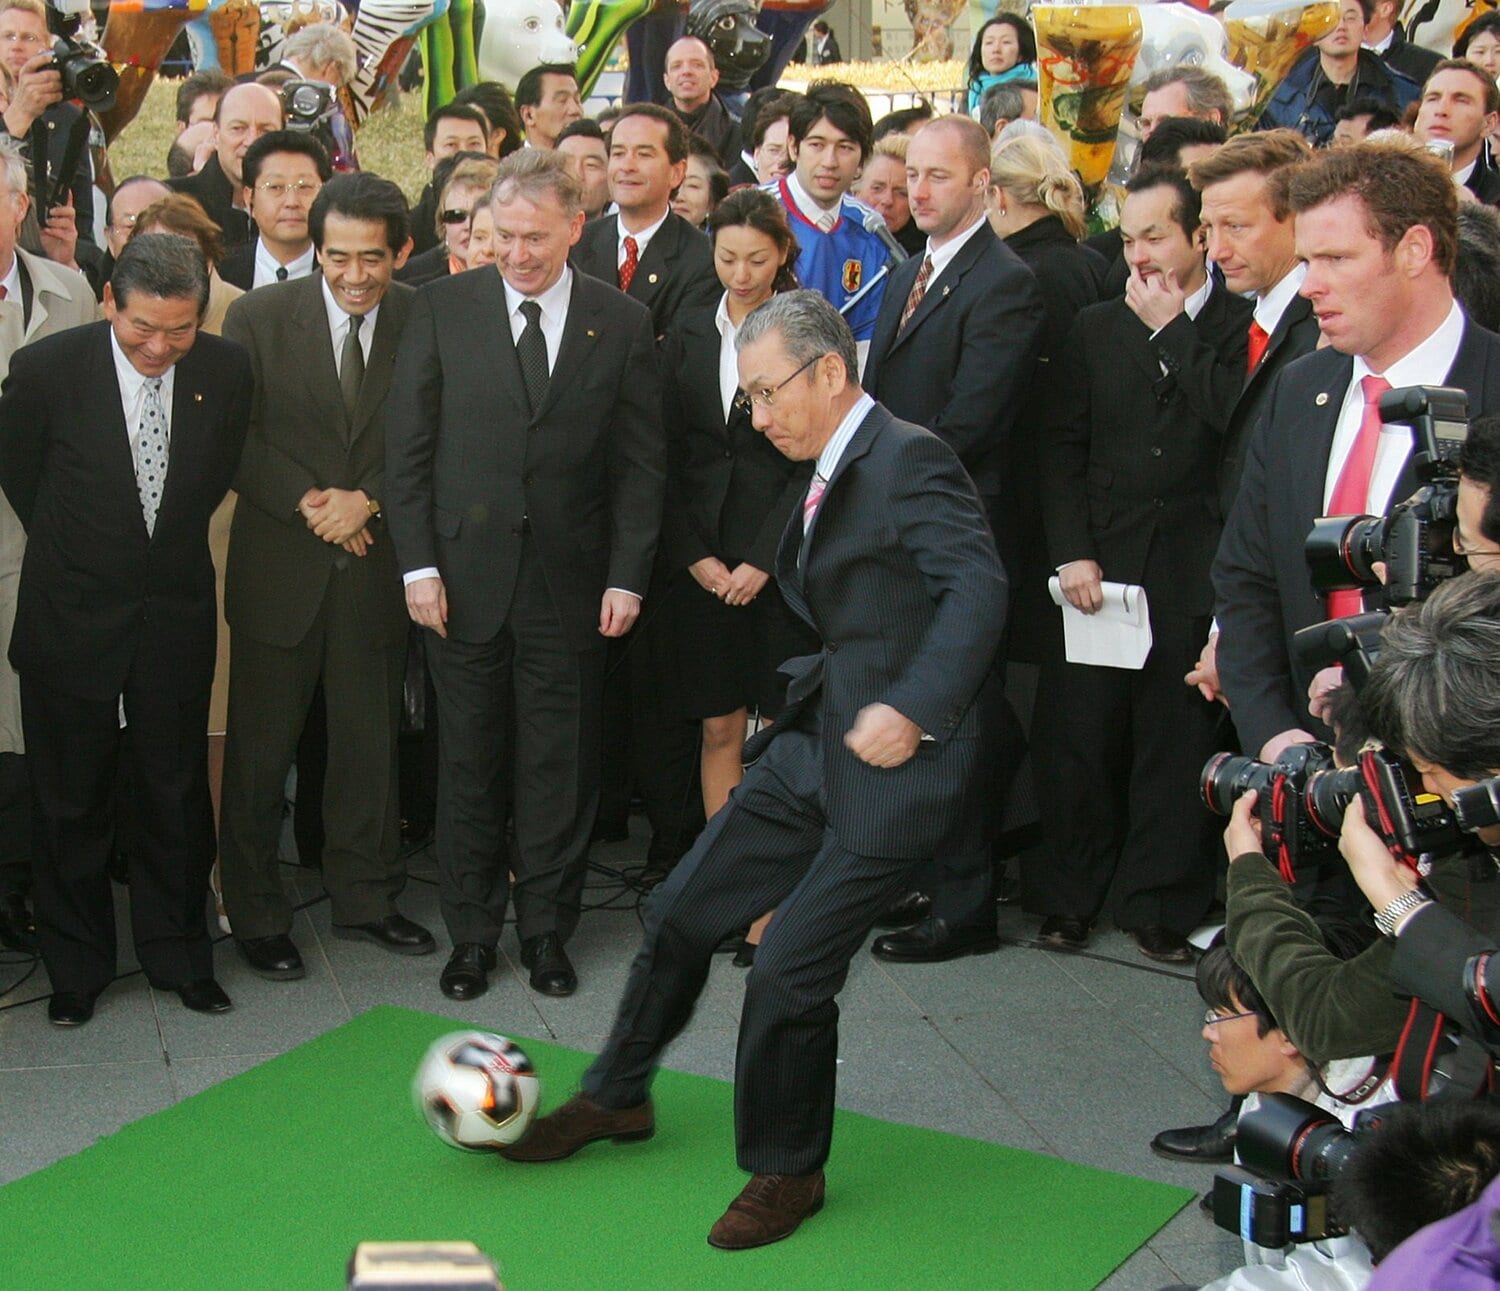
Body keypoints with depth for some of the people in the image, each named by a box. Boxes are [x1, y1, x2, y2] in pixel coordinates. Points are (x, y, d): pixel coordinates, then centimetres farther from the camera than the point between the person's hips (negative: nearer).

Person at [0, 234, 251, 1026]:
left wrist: (170, 549, 10)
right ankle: (75, 968, 28)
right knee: (70, 804, 11)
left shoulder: (226, 372, -8)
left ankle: (178, 955, 29)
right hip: (71, 622, -1)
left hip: (176, 616, 2)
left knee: (176, 795, 11)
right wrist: (74, 554, 8)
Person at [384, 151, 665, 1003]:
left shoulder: (624, 325, 2)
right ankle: (472, 931, 21)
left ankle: (547, 927, 23)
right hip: (465, 574, 0)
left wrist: (627, 577, -3)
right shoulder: (444, 309, 1)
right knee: (470, 762, 8)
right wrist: (418, 563, -5)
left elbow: (642, 464, 4)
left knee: (561, 764, 7)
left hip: (569, 581, 0)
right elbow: (407, 445, 2)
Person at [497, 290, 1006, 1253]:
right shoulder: (829, 478, 13)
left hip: (896, 768, -9)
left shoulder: (910, 460, -15)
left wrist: (911, 707, -32)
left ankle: (787, 1173, 18)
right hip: (819, 742, 9)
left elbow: (979, 587, -26)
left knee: (790, 973, -6)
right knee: (683, 911, 14)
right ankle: (616, 1100, 35)